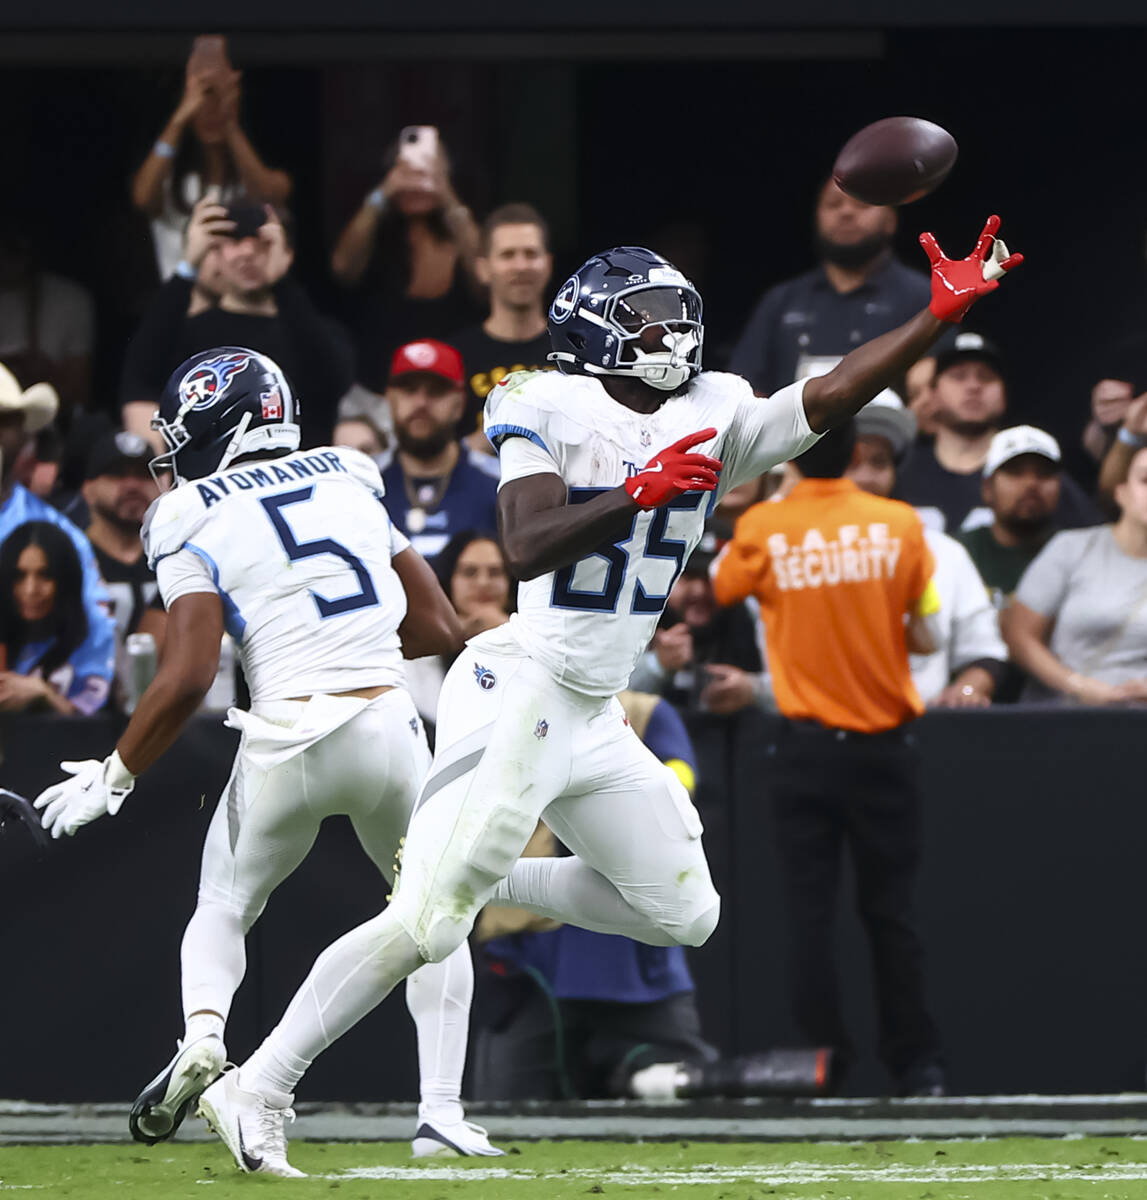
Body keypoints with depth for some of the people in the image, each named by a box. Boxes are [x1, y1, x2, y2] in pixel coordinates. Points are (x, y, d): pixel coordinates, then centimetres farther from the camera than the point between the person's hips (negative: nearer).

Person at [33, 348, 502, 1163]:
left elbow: (188, 679, -8)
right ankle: (442, 1112, 10)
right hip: (388, 722, 2)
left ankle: (202, 1034, -9)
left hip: (286, 738, -2)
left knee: (224, 910, 21)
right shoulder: (352, 484, 15)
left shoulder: (196, 524, 2)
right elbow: (438, 628, 16)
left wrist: (112, 778, 2)